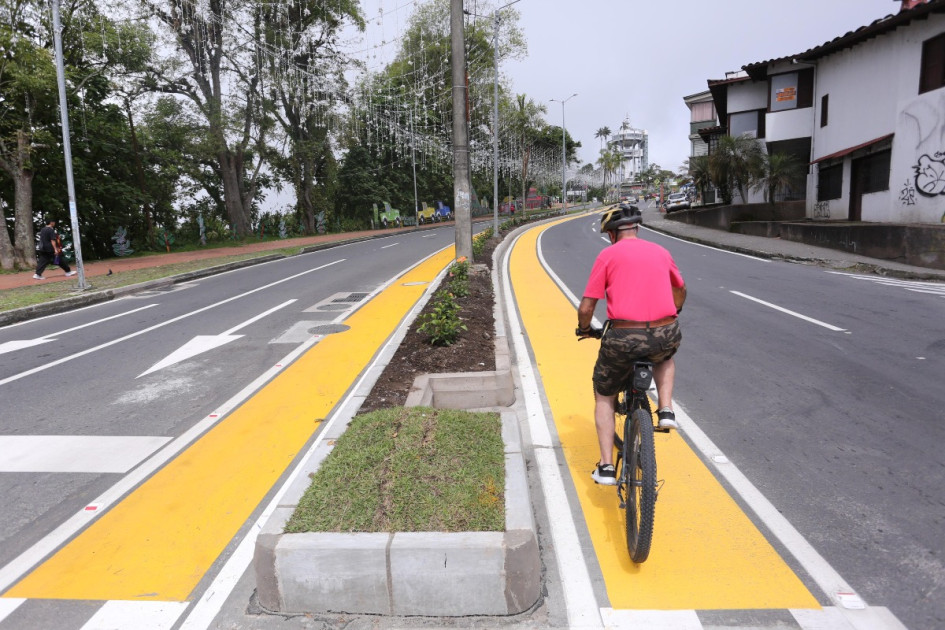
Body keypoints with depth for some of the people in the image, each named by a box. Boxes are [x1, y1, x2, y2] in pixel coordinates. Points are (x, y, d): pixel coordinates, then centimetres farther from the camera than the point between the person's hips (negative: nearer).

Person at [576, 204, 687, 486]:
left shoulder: (608, 255, 2)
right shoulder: (660, 251, 15)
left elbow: (586, 308, -1)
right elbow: (681, 290, 33)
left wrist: (584, 329, 21)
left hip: (623, 337, -3)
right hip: (665, 334, 3)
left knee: (604, 397, 21)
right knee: (665, 359, 41)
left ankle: (606, 467, 16)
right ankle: (666, 410, 20)